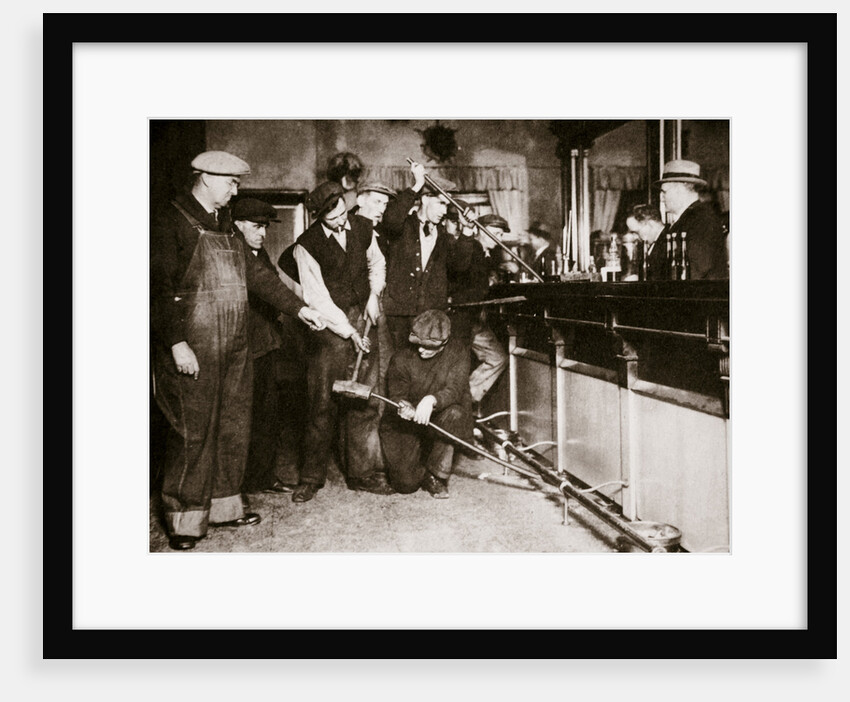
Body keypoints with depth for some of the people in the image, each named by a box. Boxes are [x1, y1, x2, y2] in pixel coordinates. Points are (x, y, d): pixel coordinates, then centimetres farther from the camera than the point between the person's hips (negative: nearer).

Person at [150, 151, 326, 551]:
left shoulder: (223, 225, 16)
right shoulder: (169, 220, -8)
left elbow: (255, 273, 20)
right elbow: (159, 286, -15)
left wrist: (298, 308, 16)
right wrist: (178, 344, -22)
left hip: (233, 350, 8)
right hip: (192, 351, -8)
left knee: (232, 430, 13)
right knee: (193, 434, -2)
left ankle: (223, 506, 27)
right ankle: (184, 520, 13)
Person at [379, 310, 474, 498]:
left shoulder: (458, 352, -10)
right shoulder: (402, 358, -9)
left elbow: (454, 390, -20)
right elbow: (396, 395, -6)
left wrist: (431, 400, -42)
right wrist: (404, 407, -32)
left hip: (441, 421, 0)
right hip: (408, 424, 0)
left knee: (454, 413, -36)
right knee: (405, 483, -14)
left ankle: (436, 475, -15)